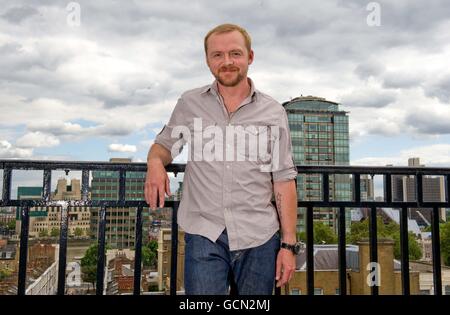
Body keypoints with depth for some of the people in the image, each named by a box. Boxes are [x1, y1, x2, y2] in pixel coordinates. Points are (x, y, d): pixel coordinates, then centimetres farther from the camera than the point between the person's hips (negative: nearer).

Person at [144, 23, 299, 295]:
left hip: (259, 239, 1)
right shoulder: (189, 103, 2)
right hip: (204, 236, 0)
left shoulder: (273, 112, 1)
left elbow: (284, 180, 1)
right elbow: (163, 145, 14)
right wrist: (155, 162, -11)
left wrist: (289, 244, -2)